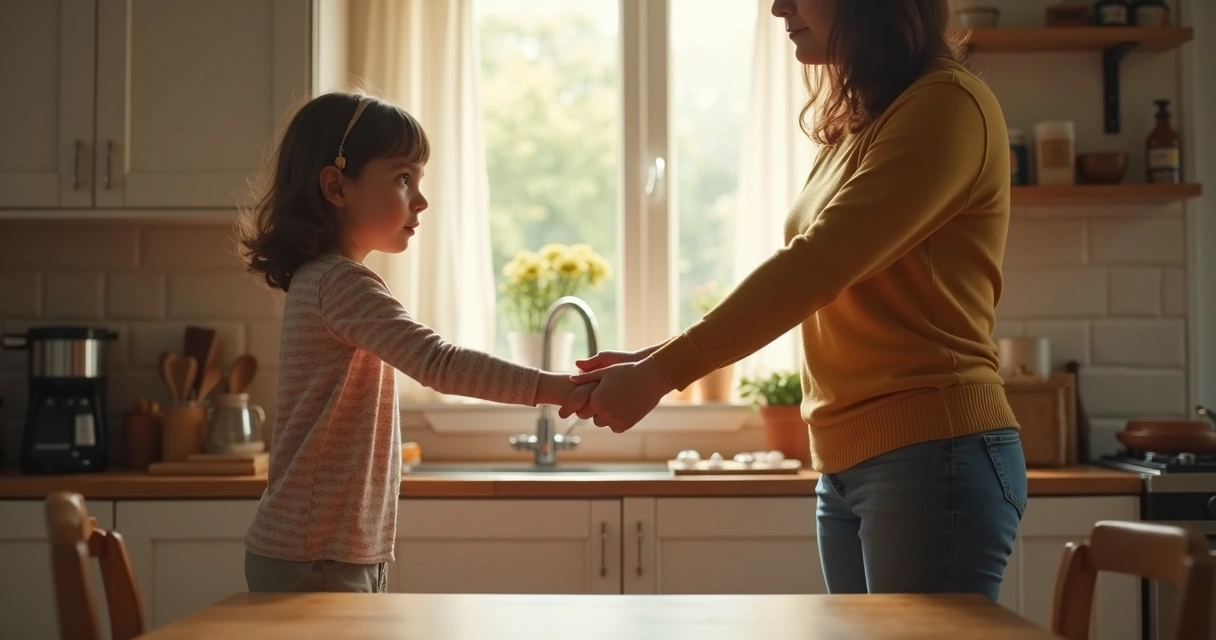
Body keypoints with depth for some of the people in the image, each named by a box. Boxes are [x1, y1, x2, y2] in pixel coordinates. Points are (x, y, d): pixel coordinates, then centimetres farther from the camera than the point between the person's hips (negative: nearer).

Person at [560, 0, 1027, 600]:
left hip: (932, 456, -8)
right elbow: (804, 280, 15)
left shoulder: (948, 106, -11)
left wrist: (660, 373, -16)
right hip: (846, 464, 8)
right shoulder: (853, 125, 16)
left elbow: (817, 266, -19)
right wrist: (663, 355, 4)